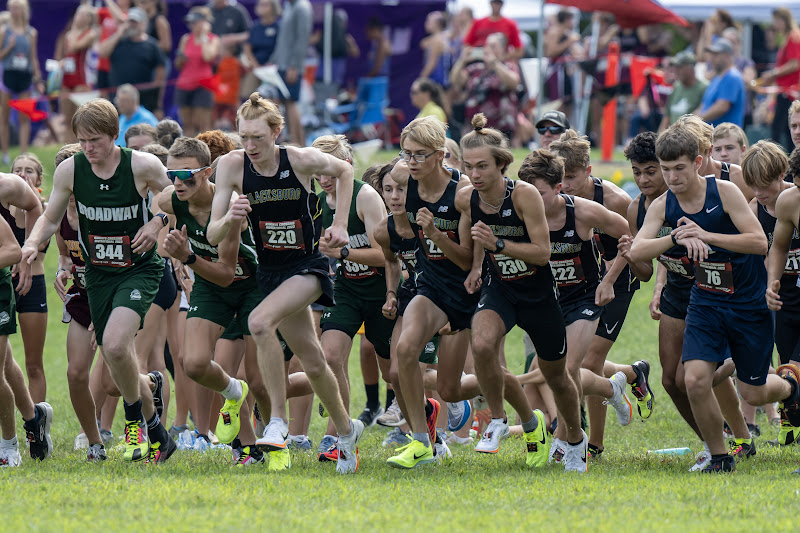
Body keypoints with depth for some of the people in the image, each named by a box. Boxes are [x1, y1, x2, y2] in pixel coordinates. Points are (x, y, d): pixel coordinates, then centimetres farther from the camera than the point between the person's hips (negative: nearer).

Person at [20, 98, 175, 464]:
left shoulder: (143, 166, -15)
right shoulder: (69, 170, -7)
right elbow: (51, 218, 6)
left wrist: (158, 222, -18)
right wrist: (33, 243, -14)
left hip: (139, 268, -4)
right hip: (98, 274, 4)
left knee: (115, 346, -26)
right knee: (116, 361, 6)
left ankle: (136, 419, -2)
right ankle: (156, 433, 29)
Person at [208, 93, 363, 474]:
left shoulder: (302, 160, -15)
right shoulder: (232, 165, -10)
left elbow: (344, 171, 8)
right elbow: (213, 236, -9)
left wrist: (340, 224, 1)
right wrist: (230, 218, -30)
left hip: (309, 266, -4)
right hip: (270, 270, 4)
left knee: (260, 322, -30)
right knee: (313, 363, 11)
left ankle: (278, 422, -23)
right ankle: (346, 430, 35)